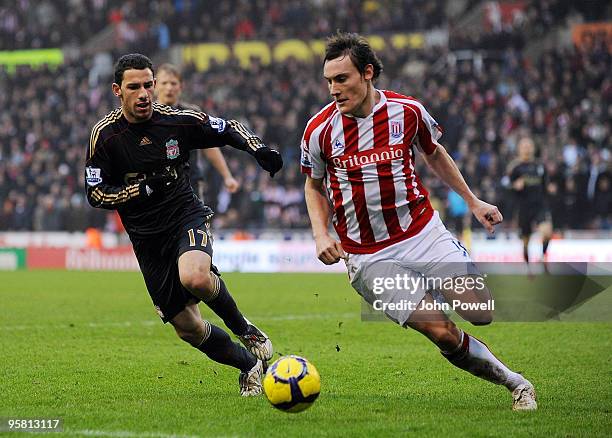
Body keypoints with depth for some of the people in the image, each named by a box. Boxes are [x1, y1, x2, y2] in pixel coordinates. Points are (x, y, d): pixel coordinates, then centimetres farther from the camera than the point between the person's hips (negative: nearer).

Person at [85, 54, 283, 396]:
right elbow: (96, 194, -3)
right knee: (187, 328, 1)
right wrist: (141, 191, -18)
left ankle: (243, 328, -7)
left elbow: (229, 129, 8)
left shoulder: (178, 120, -5)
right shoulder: (105, 134, -6)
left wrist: (258, 149, -12)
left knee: (195, 278, -35)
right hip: (146, 236, 2)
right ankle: (250, 365, 23)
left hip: (187, 216, -2)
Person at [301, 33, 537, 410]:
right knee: (443, 333, -15)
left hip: (424, 233, 2)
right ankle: (514, 382, 5)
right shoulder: (319, 131, -8)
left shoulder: (408, 111, -5)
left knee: (482, 312, -10)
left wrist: (473, 201, 15)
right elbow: (315, 185, 11)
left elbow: (434, 153, 16)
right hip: (369, 258, -2)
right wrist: (321, 235, -4)